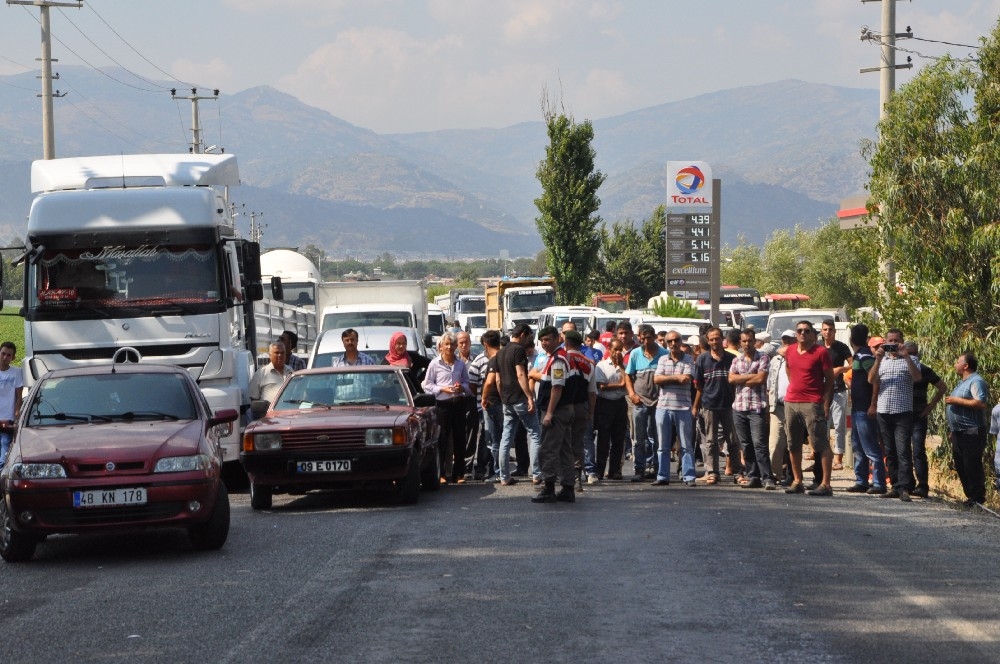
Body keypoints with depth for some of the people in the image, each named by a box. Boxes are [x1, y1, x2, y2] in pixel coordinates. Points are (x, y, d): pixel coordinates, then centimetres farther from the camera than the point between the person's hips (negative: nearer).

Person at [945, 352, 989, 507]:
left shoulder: (976, 382, -12)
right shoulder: (962, 382, 20)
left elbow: (981, 403, -25)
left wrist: (956, 401, -21)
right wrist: (952, 429, 24)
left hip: (971, 433, -10)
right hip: (959, 433, 10)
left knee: (972, 466, -8)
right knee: (960, 466, 11)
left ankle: (978, 498, -3)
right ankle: (970, 496, 18)